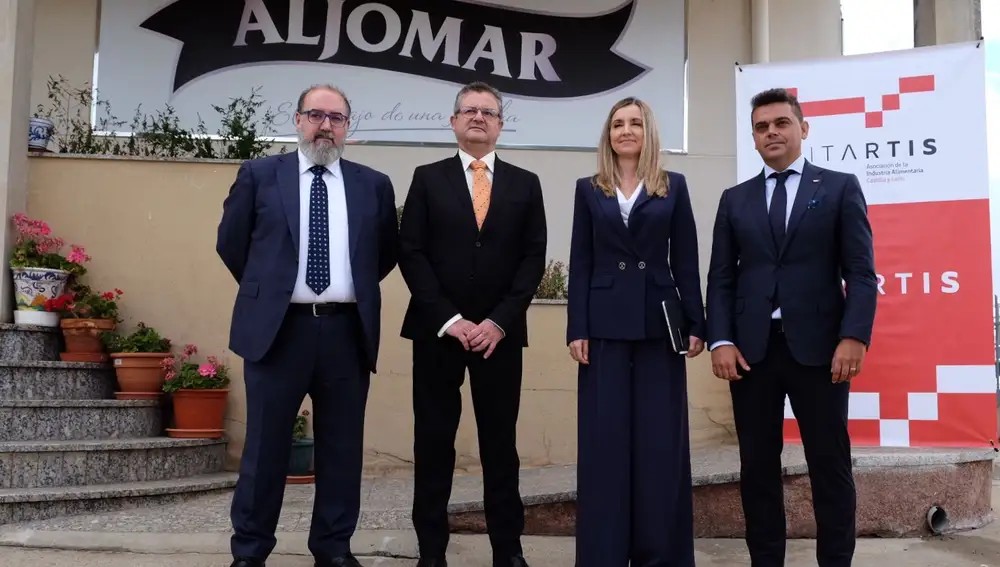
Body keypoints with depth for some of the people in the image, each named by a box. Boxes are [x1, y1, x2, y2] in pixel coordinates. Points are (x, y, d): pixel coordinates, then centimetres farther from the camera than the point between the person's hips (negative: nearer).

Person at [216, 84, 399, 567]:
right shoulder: (259, 175, 4)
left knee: (342, 448, 8)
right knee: (266, 445, 6)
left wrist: (356, 289, 12)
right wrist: (265, 289, 12)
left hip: (347, 332, 2)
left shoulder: (374, 184, 8)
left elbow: (387, 252, 18)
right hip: (277, 327, -1)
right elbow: (231, 243, 10)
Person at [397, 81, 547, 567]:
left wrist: (499, 321, -9)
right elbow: (410, 253, -2)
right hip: (437, 329, 0)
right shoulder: (428, 178, 6)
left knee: (500, 441, 7)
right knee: (433, 441, 4)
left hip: (499, 332, 1)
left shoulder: (525, 184, 9)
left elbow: (533, 258, 2)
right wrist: (448, 319, -11)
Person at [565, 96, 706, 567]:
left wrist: (696, 324, -1)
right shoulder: (589, 189, 9)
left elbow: (686, 260, 5)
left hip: (659, 323, 0)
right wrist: (576, 329, -3)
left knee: (661, 441, 3)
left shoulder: (673, 186, 8)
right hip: (606, 325, 0)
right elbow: (580, 264, 5)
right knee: (605, 441, 2)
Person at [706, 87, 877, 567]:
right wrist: (721, 340, -5)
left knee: (830, 465, 2)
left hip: (818, 346, -2)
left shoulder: (840, 187, 7)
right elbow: (721, 278, 9)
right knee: (757, 467, 6)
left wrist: (854, 336, -13)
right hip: (751, 348, 3)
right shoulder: (735, 199, 15)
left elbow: (861, 271, 0)